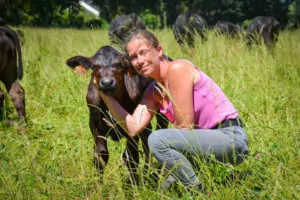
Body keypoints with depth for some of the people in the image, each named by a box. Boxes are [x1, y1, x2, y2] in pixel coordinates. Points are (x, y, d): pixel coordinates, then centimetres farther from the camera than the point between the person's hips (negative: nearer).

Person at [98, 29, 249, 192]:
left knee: (157, 140, -23)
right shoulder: (153, 91, 10)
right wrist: (105, 94, -7)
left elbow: (185, 125, -18)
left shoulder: (177, 69, -15)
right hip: (208, 140, 9)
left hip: (231, 138, -9)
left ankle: (200, 192, -11)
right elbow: (133, 128, -4)